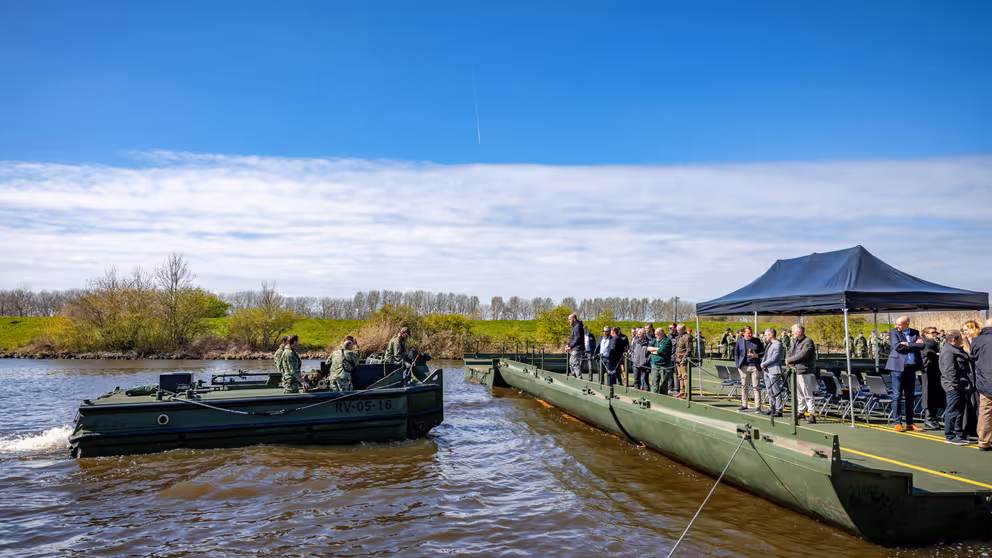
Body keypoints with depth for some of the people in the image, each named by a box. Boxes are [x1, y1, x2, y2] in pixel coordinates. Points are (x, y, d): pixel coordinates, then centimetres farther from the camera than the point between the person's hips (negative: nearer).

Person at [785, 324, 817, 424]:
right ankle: (800, 411, 28)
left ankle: (812, 415, -5)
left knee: (807, 395, -8)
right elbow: (790, 352, 19)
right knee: (799, 394, 17)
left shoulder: (808, 342, -13)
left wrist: (789, 360, -14)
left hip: (805, 372, -9)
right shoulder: (795, 342, 16)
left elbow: (801, 355, -23)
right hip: (796, 371, 9)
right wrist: (788, 360, -3)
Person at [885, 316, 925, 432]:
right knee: (897, 396, -3)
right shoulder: (893, 333, 1)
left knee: (910, 397, 9)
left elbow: (921, 345, -5)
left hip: (911, 367, 4)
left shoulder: (915, 333, 11)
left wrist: (907, 344, -12)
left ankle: (909, 423, 17)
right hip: (898, 366, -4)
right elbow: (897, 346, -13)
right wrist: (914, 344, -6)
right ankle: (898, 423, 2)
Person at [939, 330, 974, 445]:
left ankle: (959, 433, 27)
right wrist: (955, 385, -23)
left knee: (959, 410, 17)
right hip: (954, 387, -11)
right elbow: (950, 371, -22)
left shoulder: (957, 350, 17)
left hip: (961, 386, 11)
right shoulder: (948, 352, -17)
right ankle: (950, 436, 0)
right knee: (953, 410, -6)